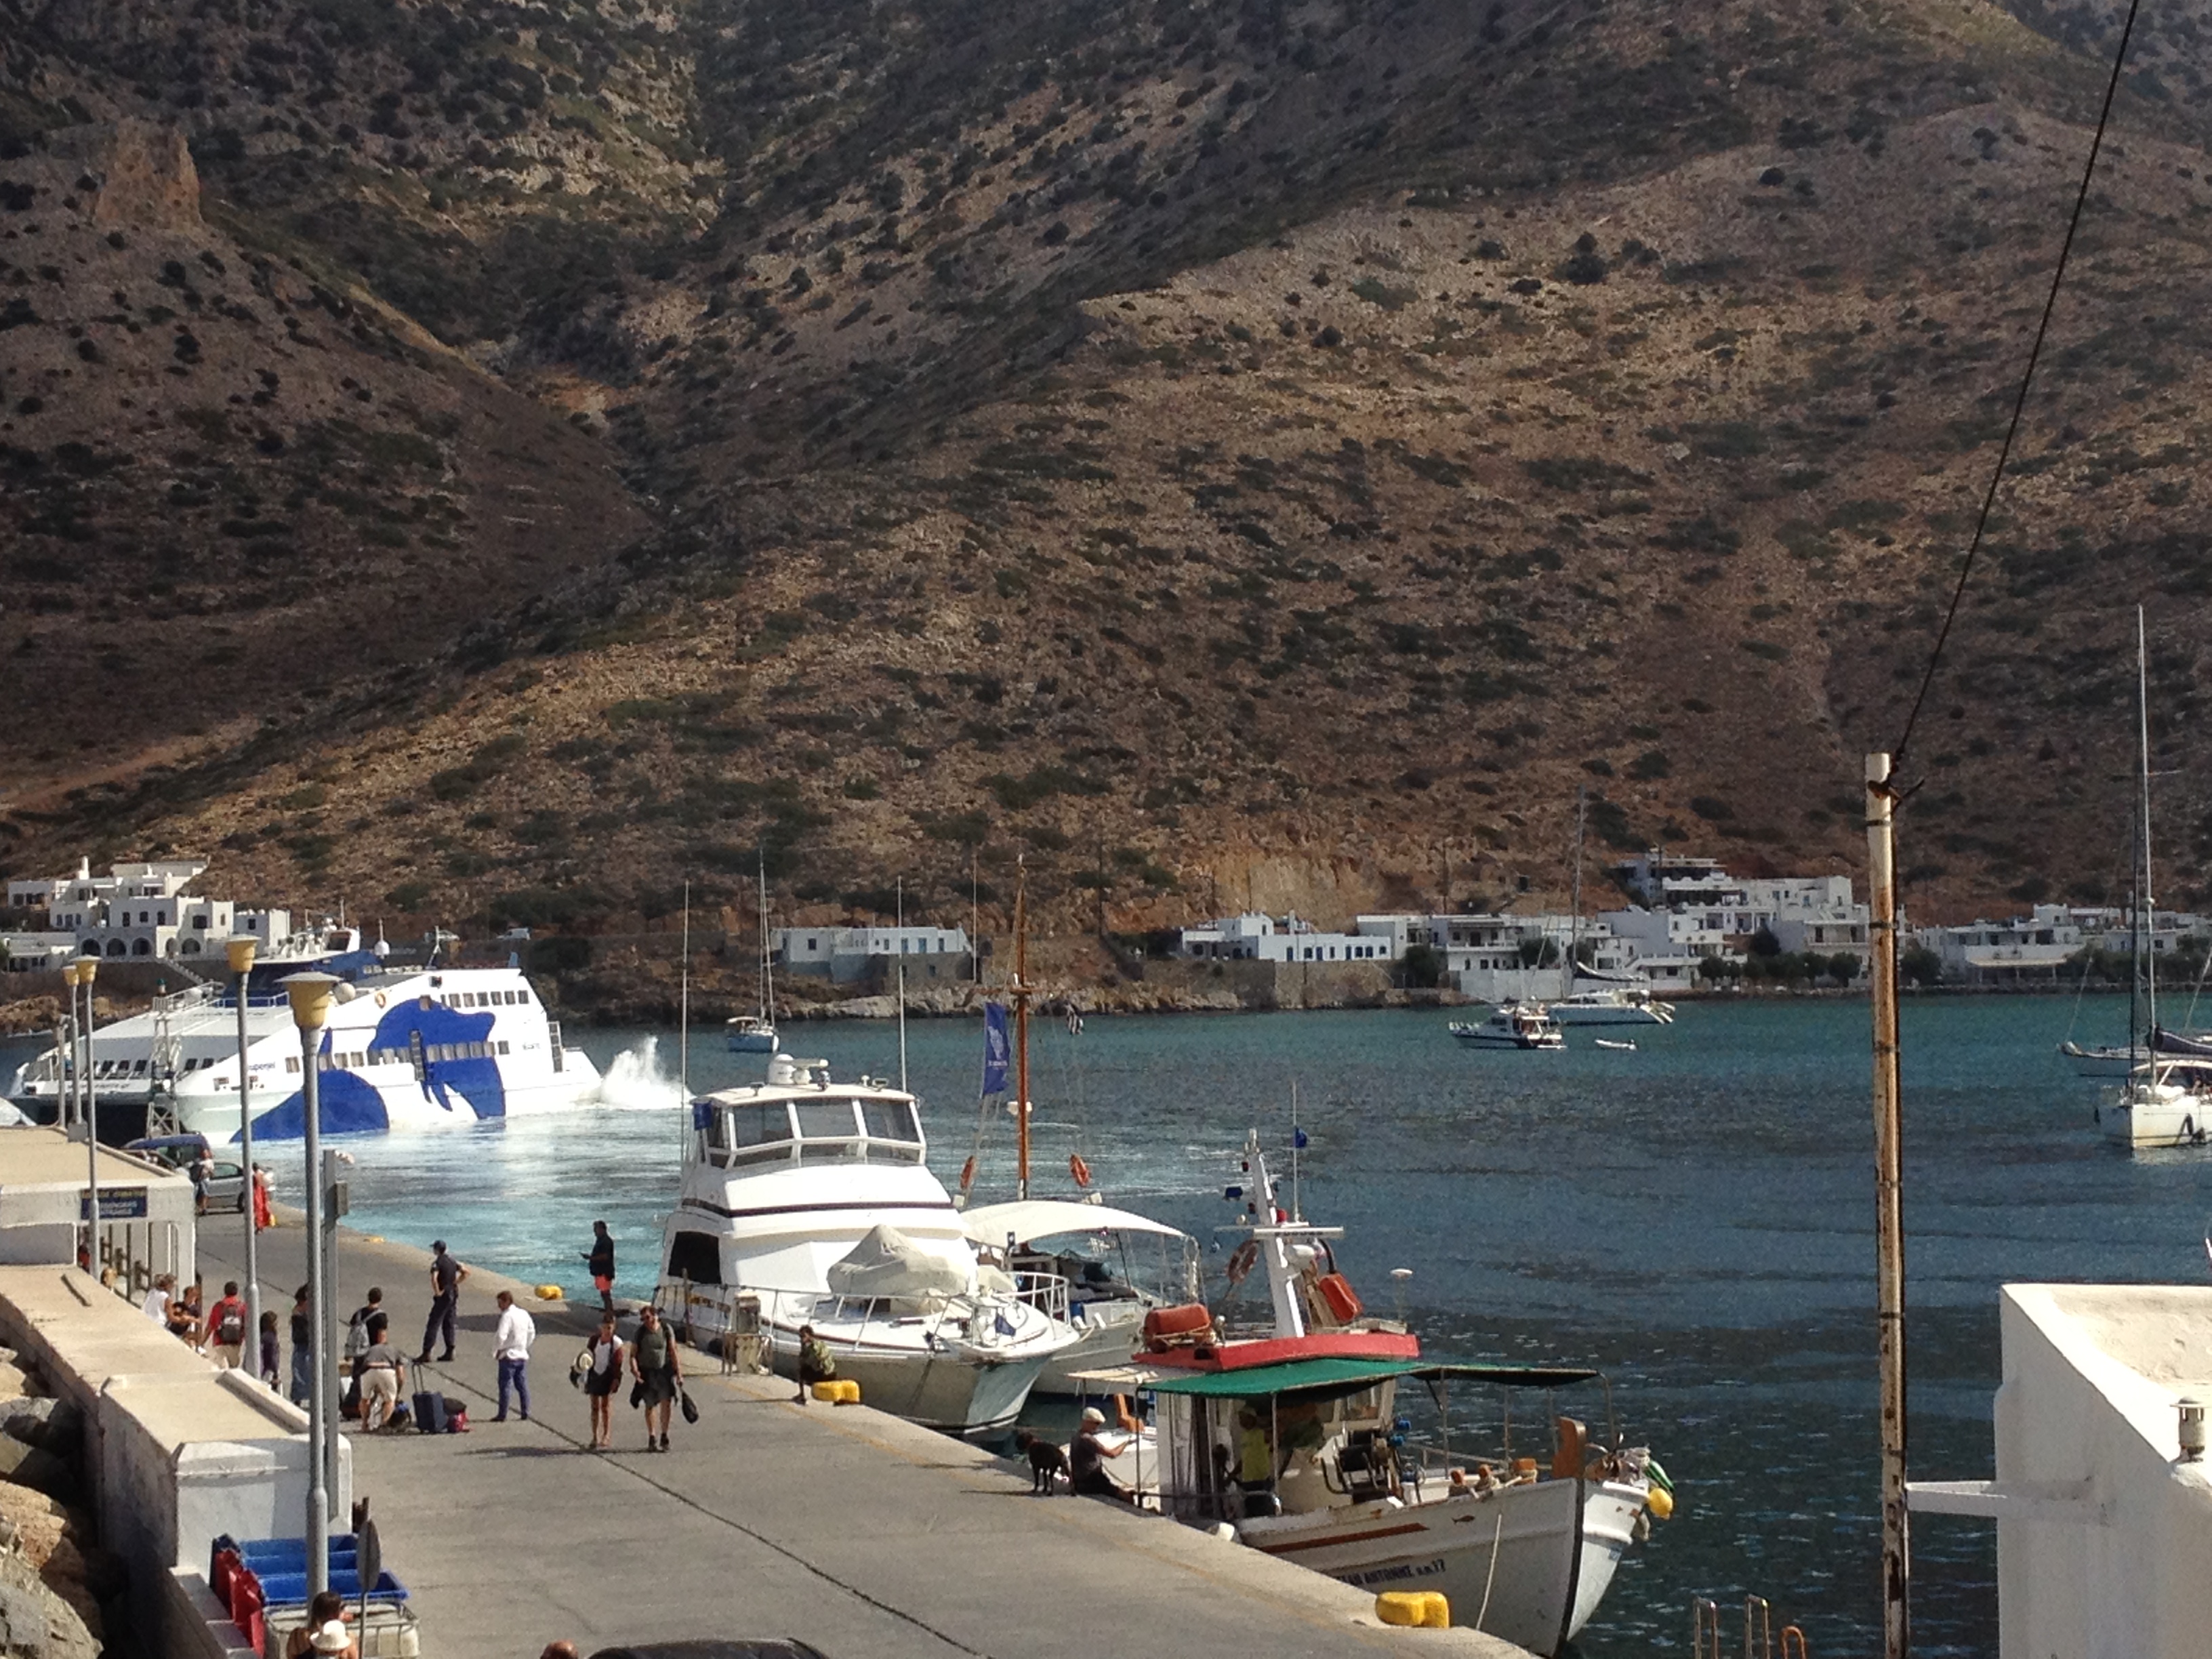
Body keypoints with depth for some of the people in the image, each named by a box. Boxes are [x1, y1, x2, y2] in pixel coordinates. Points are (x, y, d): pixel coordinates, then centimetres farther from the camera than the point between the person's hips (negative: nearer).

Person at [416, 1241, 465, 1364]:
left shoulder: (437, 1263, -13)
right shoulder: (452, 1261, 10)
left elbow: (434, 1279, -28)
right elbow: (465, 1272, 12)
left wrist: (437, 1292, -16)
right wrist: (455, 1283, 10)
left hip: (443, 1297, -8)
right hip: (454, 1296, 8)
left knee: (433, 1324, -5)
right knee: (448, 1325, 14)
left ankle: (426, 1353, -8)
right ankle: (449, 1353, 15)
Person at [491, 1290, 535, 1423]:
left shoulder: (507, 1316, -17)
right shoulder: (524, 1314, 6)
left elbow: (500, 1336, -24)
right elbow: (532, 1333, 14)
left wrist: (496, 1351, -10)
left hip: (508, 1356, -7)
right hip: (522, 1355, 7)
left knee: (505, 1385, 0)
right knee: (522, 1385, 12)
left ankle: (502, 1415, 3)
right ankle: (526, 1413, 13)